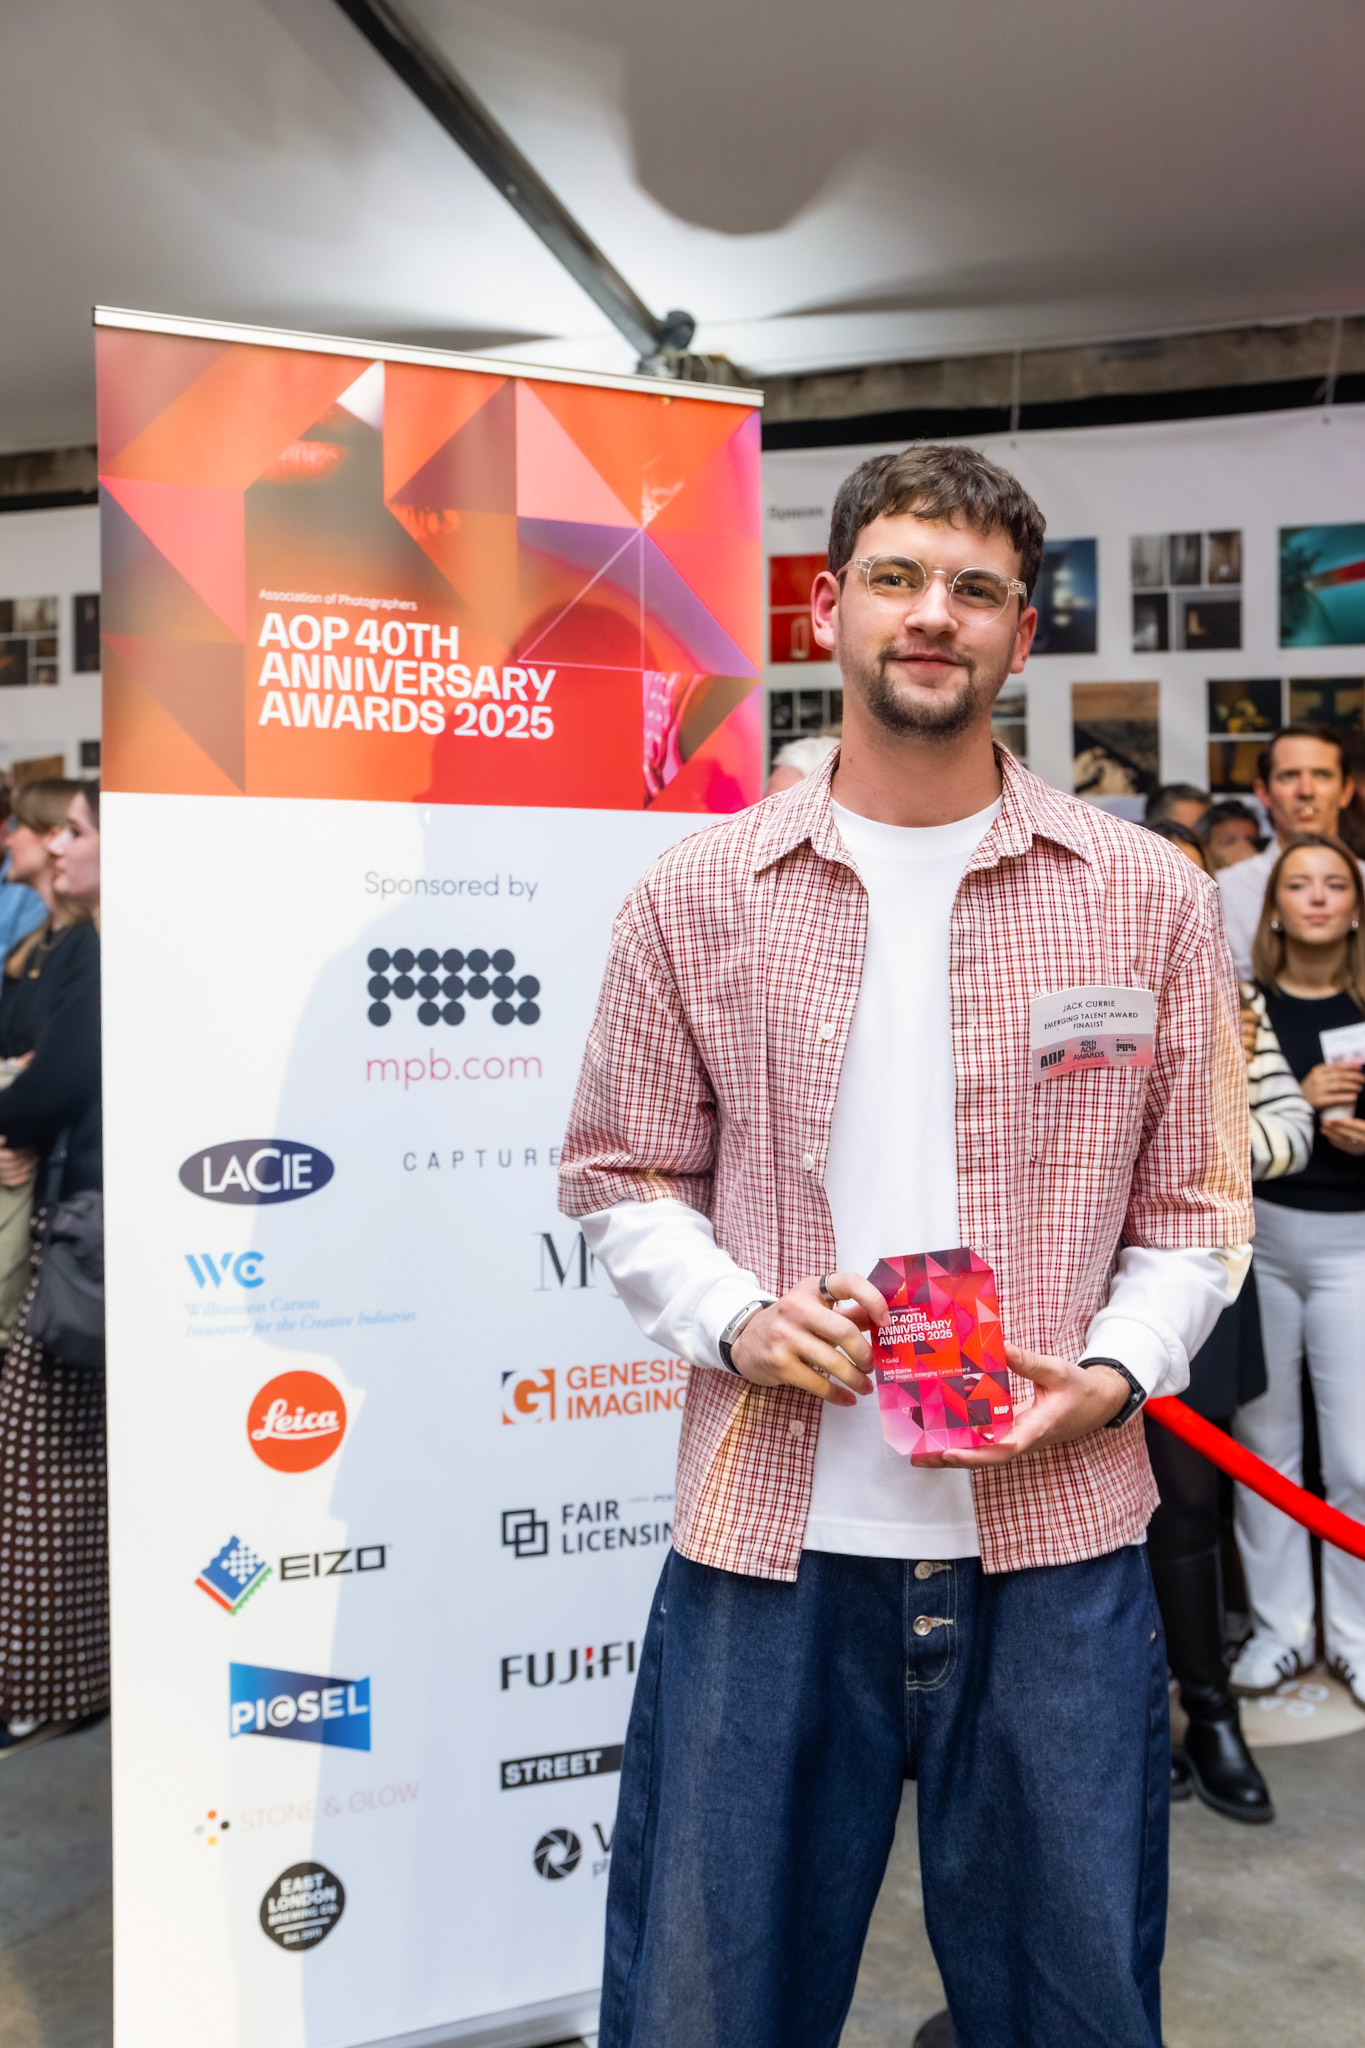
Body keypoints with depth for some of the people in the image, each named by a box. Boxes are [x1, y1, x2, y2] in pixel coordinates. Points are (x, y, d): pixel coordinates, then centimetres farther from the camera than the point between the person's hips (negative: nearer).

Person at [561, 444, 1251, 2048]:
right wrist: (735, 1317, -11)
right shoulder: (698, 897, 1)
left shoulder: (1148, 900, 2)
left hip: (1058, 1543, 1)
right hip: (767, 1537, 0)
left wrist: (1111, 1373, -11)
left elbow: (1195, 1209, 5)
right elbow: (619, 1176, 6)